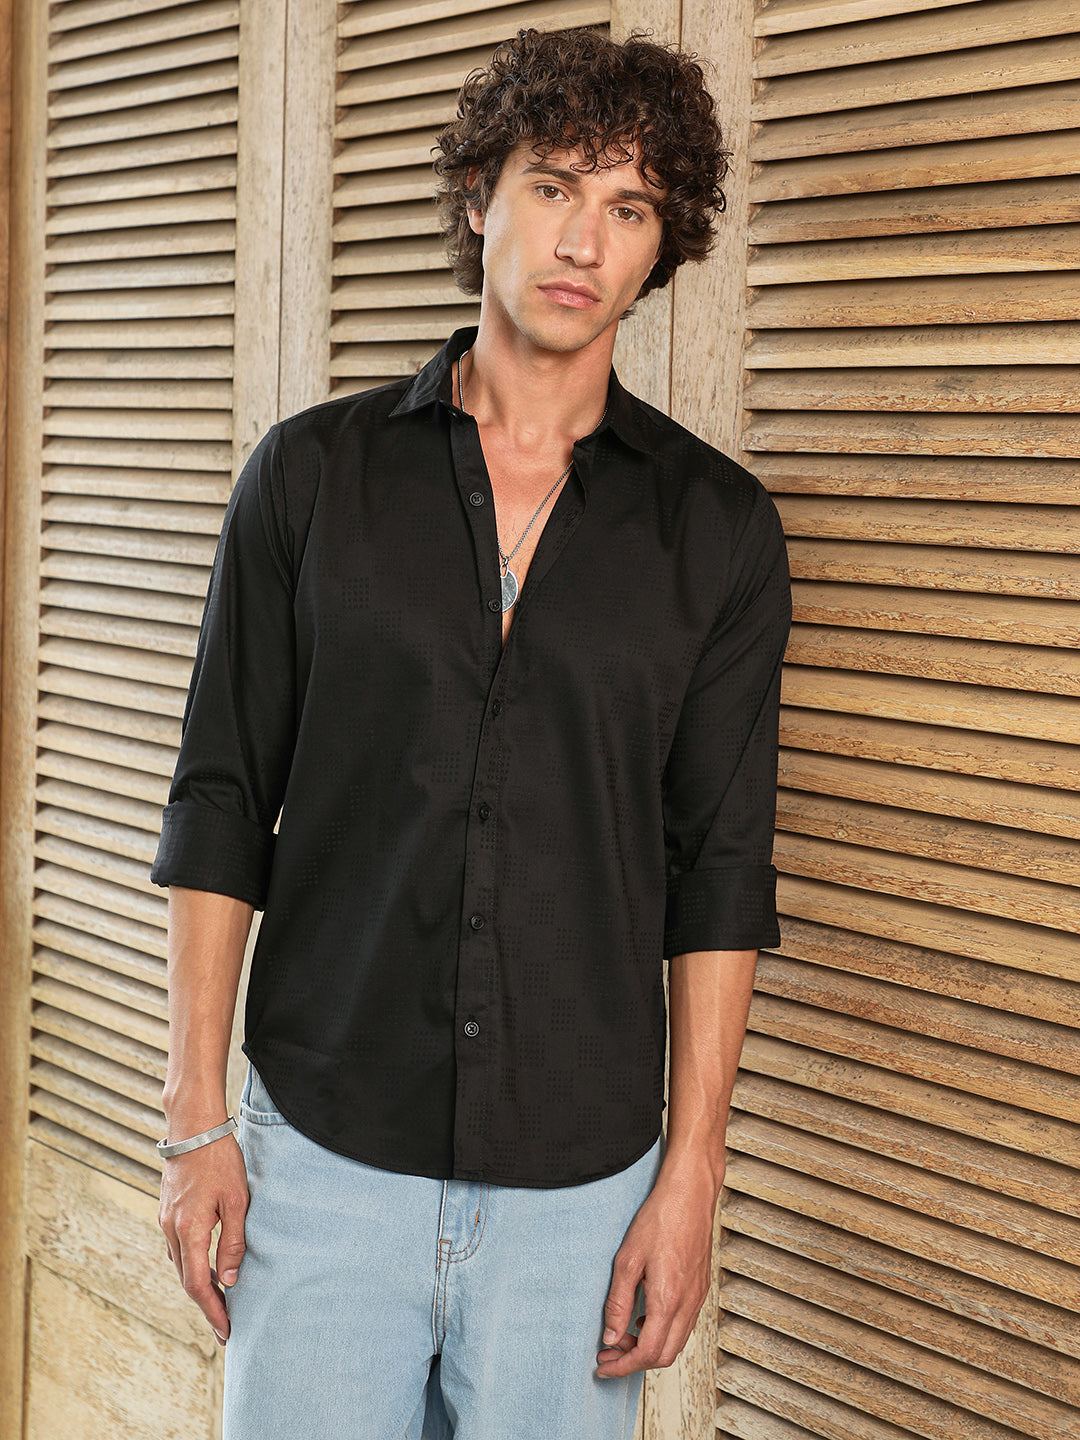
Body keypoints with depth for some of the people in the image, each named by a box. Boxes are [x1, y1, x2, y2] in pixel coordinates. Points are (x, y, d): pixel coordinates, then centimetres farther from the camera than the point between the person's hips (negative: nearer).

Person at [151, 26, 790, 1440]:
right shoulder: (311, 473, 1)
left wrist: (692, 1178, -3)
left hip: (581, 1173, 0)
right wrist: (196, 1117, -1)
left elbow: (721, 873, 0)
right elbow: (221, 804, 2)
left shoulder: (717, 527, 0)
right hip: (324, 1149, 0)